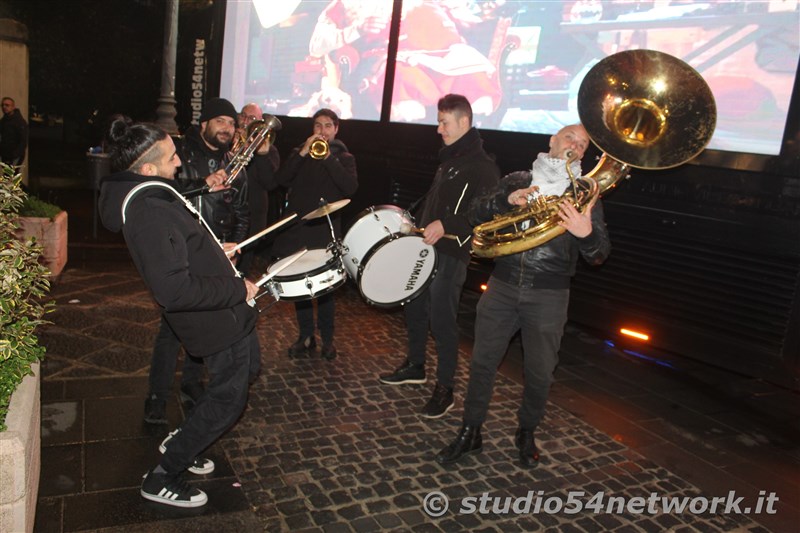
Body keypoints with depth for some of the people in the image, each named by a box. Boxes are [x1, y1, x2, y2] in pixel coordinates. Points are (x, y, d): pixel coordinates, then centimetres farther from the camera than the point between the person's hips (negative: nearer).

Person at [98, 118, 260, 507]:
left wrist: (214, 253, 12)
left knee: (247, 368, 28)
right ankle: (162, 478, 22)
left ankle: (181, 442, 40)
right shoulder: (148, 213, -29)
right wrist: (236, 289, -25)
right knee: (227, 399, 6)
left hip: (225, 311, 10)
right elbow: (174, 290, -35)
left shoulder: (146, 194, 4)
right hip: (218, 322, -10)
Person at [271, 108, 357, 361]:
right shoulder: (299, 153, 14)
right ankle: (306, 336, 17)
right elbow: (282, 179, -4)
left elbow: (350, 188, -11)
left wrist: (328, 157, -15)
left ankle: (327, 339, 13)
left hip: (326, 231, -2)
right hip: (297, 228, 2)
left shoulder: (344, 157, 8)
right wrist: (303, 152, -13)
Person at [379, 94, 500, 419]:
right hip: (426, 248, 9)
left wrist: (446, 225, -29)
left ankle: (444, 389, 9)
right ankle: (415, 366, 36)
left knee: (442, 320, -5)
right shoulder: (449, 159, 17)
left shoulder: (481, 166, -13)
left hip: (451, 255, -9)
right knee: (414, 307, 18)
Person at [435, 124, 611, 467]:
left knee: (539, 372, 7)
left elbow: (599, 255, -4)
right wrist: (506, 200, -17)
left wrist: (586, 233, -27)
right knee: (482, 361, 7)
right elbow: (475, 212, 0)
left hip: (548, 296, -1)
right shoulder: (516, 181, 8)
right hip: (502, 286, 2)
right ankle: (470, 434, 23)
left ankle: (526, 434, 32)